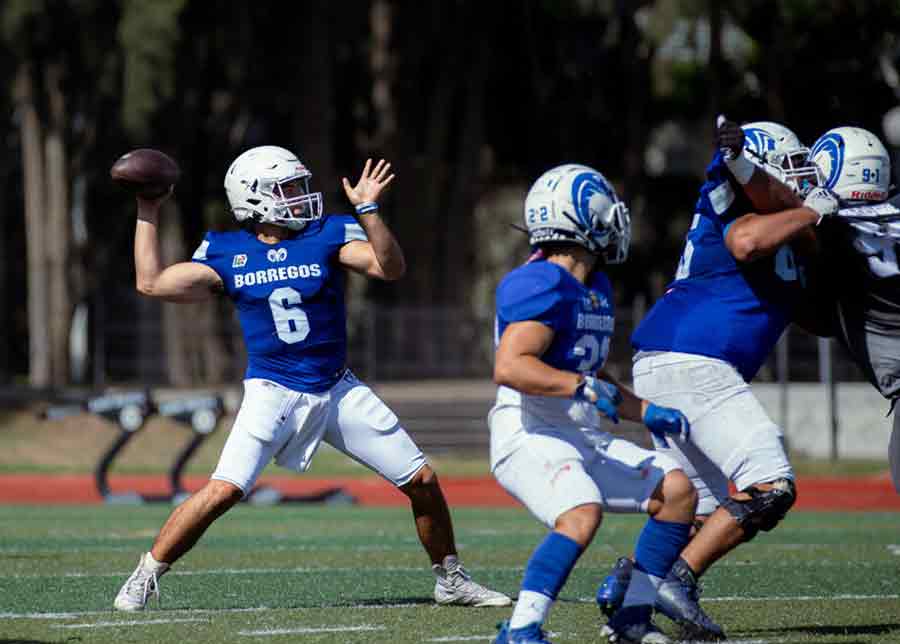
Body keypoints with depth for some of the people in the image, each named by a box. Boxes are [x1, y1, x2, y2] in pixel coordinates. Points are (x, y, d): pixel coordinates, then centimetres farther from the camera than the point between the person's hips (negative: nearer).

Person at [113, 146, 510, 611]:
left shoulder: (327, 235, -3)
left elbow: (389, 268, -18)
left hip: (338, 392, 2)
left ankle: (450, 580, 22)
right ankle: (145, 578, -6)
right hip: (273, 394, -2)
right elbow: (152, 283, 2)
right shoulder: (227, 253, -1)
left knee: (422, 481, 2)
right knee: (223, 491, -20)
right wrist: (147, 216, 3)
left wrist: (368, 210, -30)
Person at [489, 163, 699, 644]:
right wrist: (584, 387, -29)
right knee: (582, 514, -34)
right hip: (529, 436, -10)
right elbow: (509, 367, -27)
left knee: (677, 491, 5)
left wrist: (647, 413, 19)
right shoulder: (543, 285, -16)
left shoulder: (595, 289, 16)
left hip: (584, 438, 10)